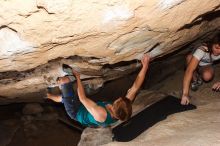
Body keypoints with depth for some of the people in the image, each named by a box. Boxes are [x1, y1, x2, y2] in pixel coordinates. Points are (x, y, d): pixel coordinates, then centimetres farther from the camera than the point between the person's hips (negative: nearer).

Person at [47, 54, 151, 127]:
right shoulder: (124, 111, -29)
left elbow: (82, 98, -34)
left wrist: (78, 78, -22)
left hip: (76, 112, -6)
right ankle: (49, 95, 60)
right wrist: (145, 66, -22)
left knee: (64, 80, -4)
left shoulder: (100, 114, -45)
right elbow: (135, 87, -24)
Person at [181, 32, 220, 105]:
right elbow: (189, 70, -48)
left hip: (206, 66, 2)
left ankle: (199, 77, 4)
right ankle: (194, 79, -12)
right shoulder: (202, 50, -39)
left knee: (207, 76, -33)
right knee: (189, 57, -37)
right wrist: (185, 94, -55)